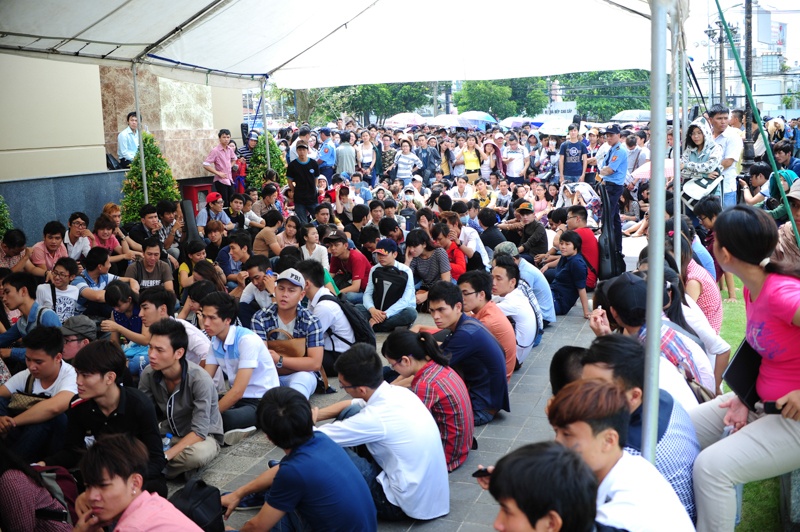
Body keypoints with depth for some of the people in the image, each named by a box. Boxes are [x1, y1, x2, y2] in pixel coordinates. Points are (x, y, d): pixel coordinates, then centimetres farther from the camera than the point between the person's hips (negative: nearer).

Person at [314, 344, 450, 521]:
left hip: (407, 503, -8)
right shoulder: (397, 392, -5)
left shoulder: (375, 418, -28)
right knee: (350, 412, 5)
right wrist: (314, 415, 7)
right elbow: (352, 405, 16)